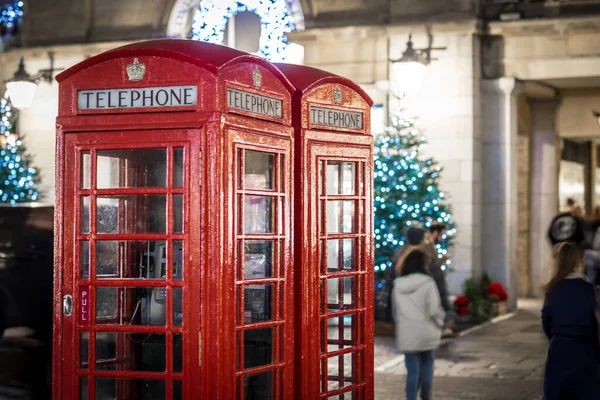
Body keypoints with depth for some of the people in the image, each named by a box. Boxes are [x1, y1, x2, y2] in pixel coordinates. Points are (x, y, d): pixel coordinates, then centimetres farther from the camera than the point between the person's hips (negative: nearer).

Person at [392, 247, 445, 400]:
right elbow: (435, 310, -13)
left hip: (406, 336, 2)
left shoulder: (398, 285, 1)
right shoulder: (427, 283, -12)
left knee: (412, 371, 5)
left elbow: (395, 312, 7)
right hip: (426, 334, -2)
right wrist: (440, 325, 6)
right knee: (427, 367, 16)